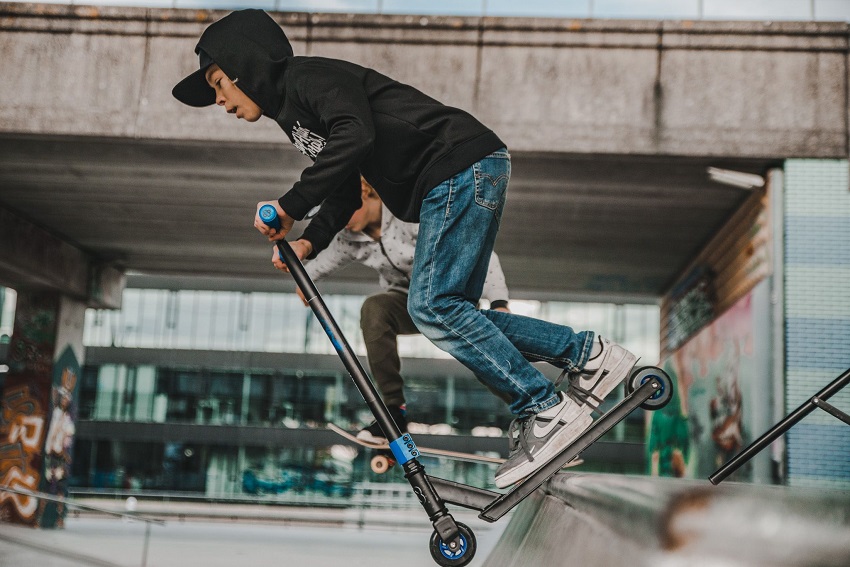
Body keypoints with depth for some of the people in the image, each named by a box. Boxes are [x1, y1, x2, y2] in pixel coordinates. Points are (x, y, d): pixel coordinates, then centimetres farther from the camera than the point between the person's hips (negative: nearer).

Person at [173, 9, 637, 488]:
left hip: (463, 166, -10)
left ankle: (546, 410, -10)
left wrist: (291, 206, -22)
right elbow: (347, 193, 26)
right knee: (451, 311, 7)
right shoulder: (294, 110, 22)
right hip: (453, 181, 10)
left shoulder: (309, 76, -8)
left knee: (432, 305, -14)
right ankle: (588, 354, 10)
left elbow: (354, 137, -28)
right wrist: (309, 242, 10)